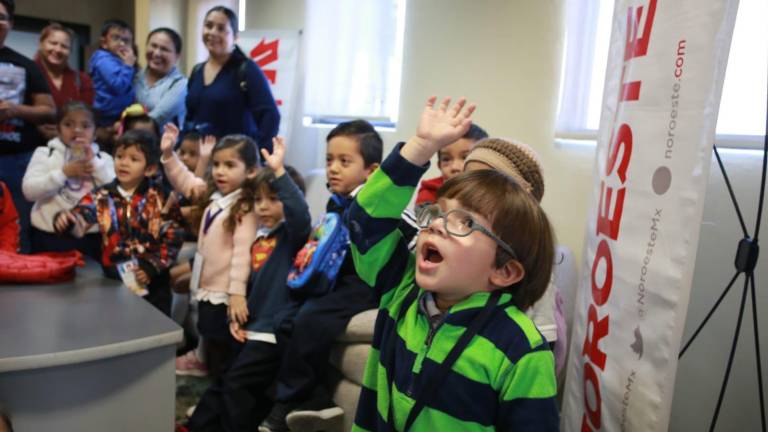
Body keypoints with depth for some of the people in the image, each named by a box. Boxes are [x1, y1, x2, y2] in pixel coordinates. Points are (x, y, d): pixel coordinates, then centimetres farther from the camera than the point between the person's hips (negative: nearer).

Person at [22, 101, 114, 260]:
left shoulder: (103, 158, 9)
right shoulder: (44, 153, 6)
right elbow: (29, 191, -7)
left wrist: (94, 161, -10)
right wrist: (64, 172, -14)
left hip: (91, 237, 1)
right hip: (49, 236, -1)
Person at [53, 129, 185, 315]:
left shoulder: (159, 197, -6)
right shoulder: (101, 197, -3)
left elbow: (173, 236, -7)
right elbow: (79, 221, -18)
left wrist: (153, 266, -13)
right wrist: (65, 220, -41)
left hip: (153, 281, -1)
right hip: (115, 280, 1)